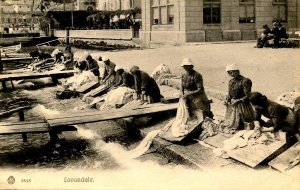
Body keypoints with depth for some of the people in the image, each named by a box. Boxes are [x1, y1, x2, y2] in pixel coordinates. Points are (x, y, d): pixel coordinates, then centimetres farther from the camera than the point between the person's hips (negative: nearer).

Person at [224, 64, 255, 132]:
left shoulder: (245, 81, -14)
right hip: (232, 105, 7)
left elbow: (247, 96, -16)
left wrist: (237, 101, -19)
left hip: (242, 105, -7)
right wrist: (227, 100, -2)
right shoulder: (231, 81, 8)